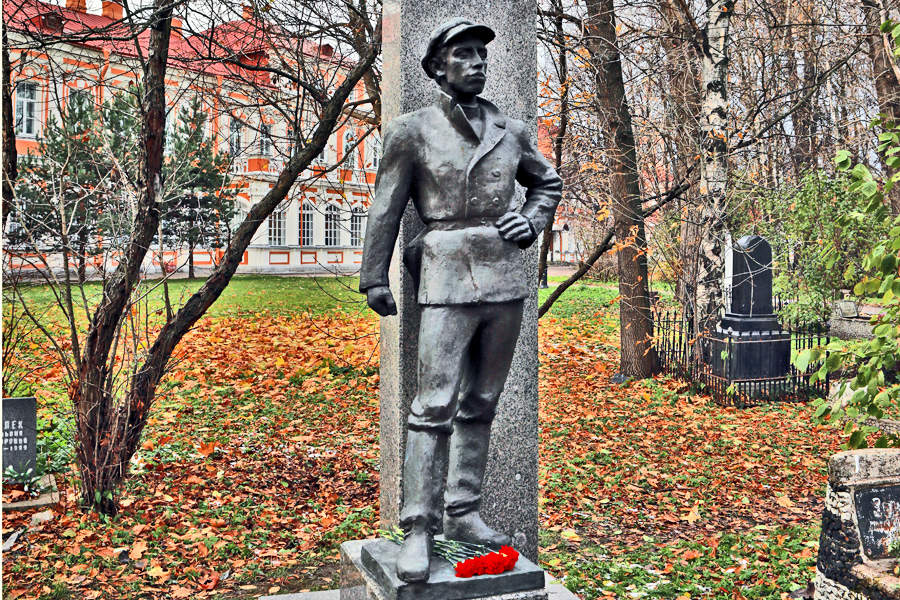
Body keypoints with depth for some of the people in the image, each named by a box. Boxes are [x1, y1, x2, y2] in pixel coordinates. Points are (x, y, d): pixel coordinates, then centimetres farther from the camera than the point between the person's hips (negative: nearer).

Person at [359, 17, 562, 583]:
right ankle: (419, 530, -1)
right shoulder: (412, 131, 1)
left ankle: (464, 513, 20)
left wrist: (532, 222, 6)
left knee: (481, 403, 9)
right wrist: (375, 279, 2)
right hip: (449, 281, -4)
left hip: (507, 279, 5)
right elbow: (387, 209, 3)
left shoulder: (511, 131, 11)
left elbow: (549, 183, 25)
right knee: (436, 405, -9)